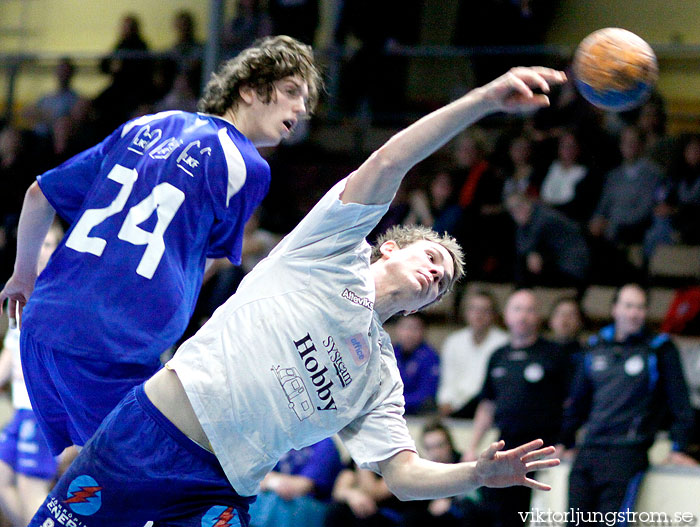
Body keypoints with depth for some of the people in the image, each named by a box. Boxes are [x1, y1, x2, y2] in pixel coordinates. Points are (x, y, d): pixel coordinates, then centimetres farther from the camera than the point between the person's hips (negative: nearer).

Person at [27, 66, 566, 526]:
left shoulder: (382, 379, 20)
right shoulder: (338, 252, 9)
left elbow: (406, 475, 10)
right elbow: (389, 162, -3)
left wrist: (480, 473, -10)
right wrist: (484, 99, -13)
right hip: (151, 433, -4)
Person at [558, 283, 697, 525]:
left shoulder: (659, 349, 1)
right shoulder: (595, 347, 15)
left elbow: (679, 400, 2)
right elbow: (578, 400, 24)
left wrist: (679, 448, -2)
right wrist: (564, 441, 23)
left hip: (628, 451, -5)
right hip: (589, 450, 5)